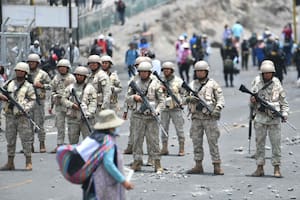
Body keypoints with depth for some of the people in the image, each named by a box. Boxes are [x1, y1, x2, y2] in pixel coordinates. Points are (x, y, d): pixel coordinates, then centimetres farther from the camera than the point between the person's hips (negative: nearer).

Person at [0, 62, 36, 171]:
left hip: (22, 116, -4)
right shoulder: (9, 83, 12)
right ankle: (10, 163, 14)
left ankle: (28, 162, 0)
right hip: (10, 116, 4)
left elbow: (32, 100, -2)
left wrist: (25, 109, -18)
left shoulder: (28, 86, 1)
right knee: (10, 139, 8)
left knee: (26, 139, -5)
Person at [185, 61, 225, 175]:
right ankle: (198, 166, 14)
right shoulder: (192, 84, 13)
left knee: (213, 142, -6)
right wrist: (190, 99, -12)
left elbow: (221, 99, -2)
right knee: (196, 142, 7)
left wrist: (217, 108, -20)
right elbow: (186, 99, 12)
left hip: (209, 117, -4)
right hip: (196, 117, 5)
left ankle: (217, 166, -5)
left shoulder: (213, 84, 1)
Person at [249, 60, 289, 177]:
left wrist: (285, 114, -5)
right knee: (260, 143, 4)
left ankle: (276, 168, 3)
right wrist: (252, 101, -14)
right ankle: (260, 168, 10)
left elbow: (283, 101, 7)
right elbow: (251, 104, 9)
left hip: (274, 118, -1)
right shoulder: (256, 82, 2)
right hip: (260, 117, 1)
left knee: (276, 143, -1)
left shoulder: (276, 83, 1)